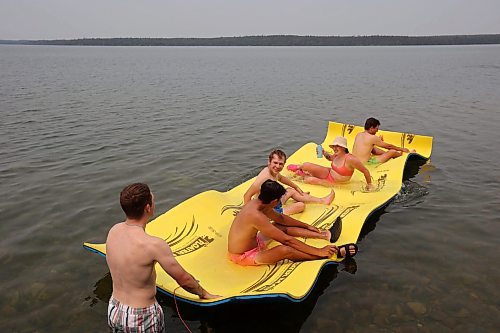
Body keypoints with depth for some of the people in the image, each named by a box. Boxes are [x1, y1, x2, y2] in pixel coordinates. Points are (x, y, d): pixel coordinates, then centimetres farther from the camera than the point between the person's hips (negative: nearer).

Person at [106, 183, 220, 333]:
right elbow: (184, 280, -15)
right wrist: (204, 294, 4)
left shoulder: (113, 230, -6)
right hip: (141, 319, -7)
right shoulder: (154, 245, -27)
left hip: (114, 311, 7)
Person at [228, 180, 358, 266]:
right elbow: (287, 240, -30)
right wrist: (318, 251, -25)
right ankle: (336, 253, -21)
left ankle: (325, 235, 16)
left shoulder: (257, 203, -4)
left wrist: (307, 226, 20)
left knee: (283, 227, 12)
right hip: (243, 257, -10)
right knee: (285, 250, -30)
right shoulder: (256, 216, -33)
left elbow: (281, 218, 13)